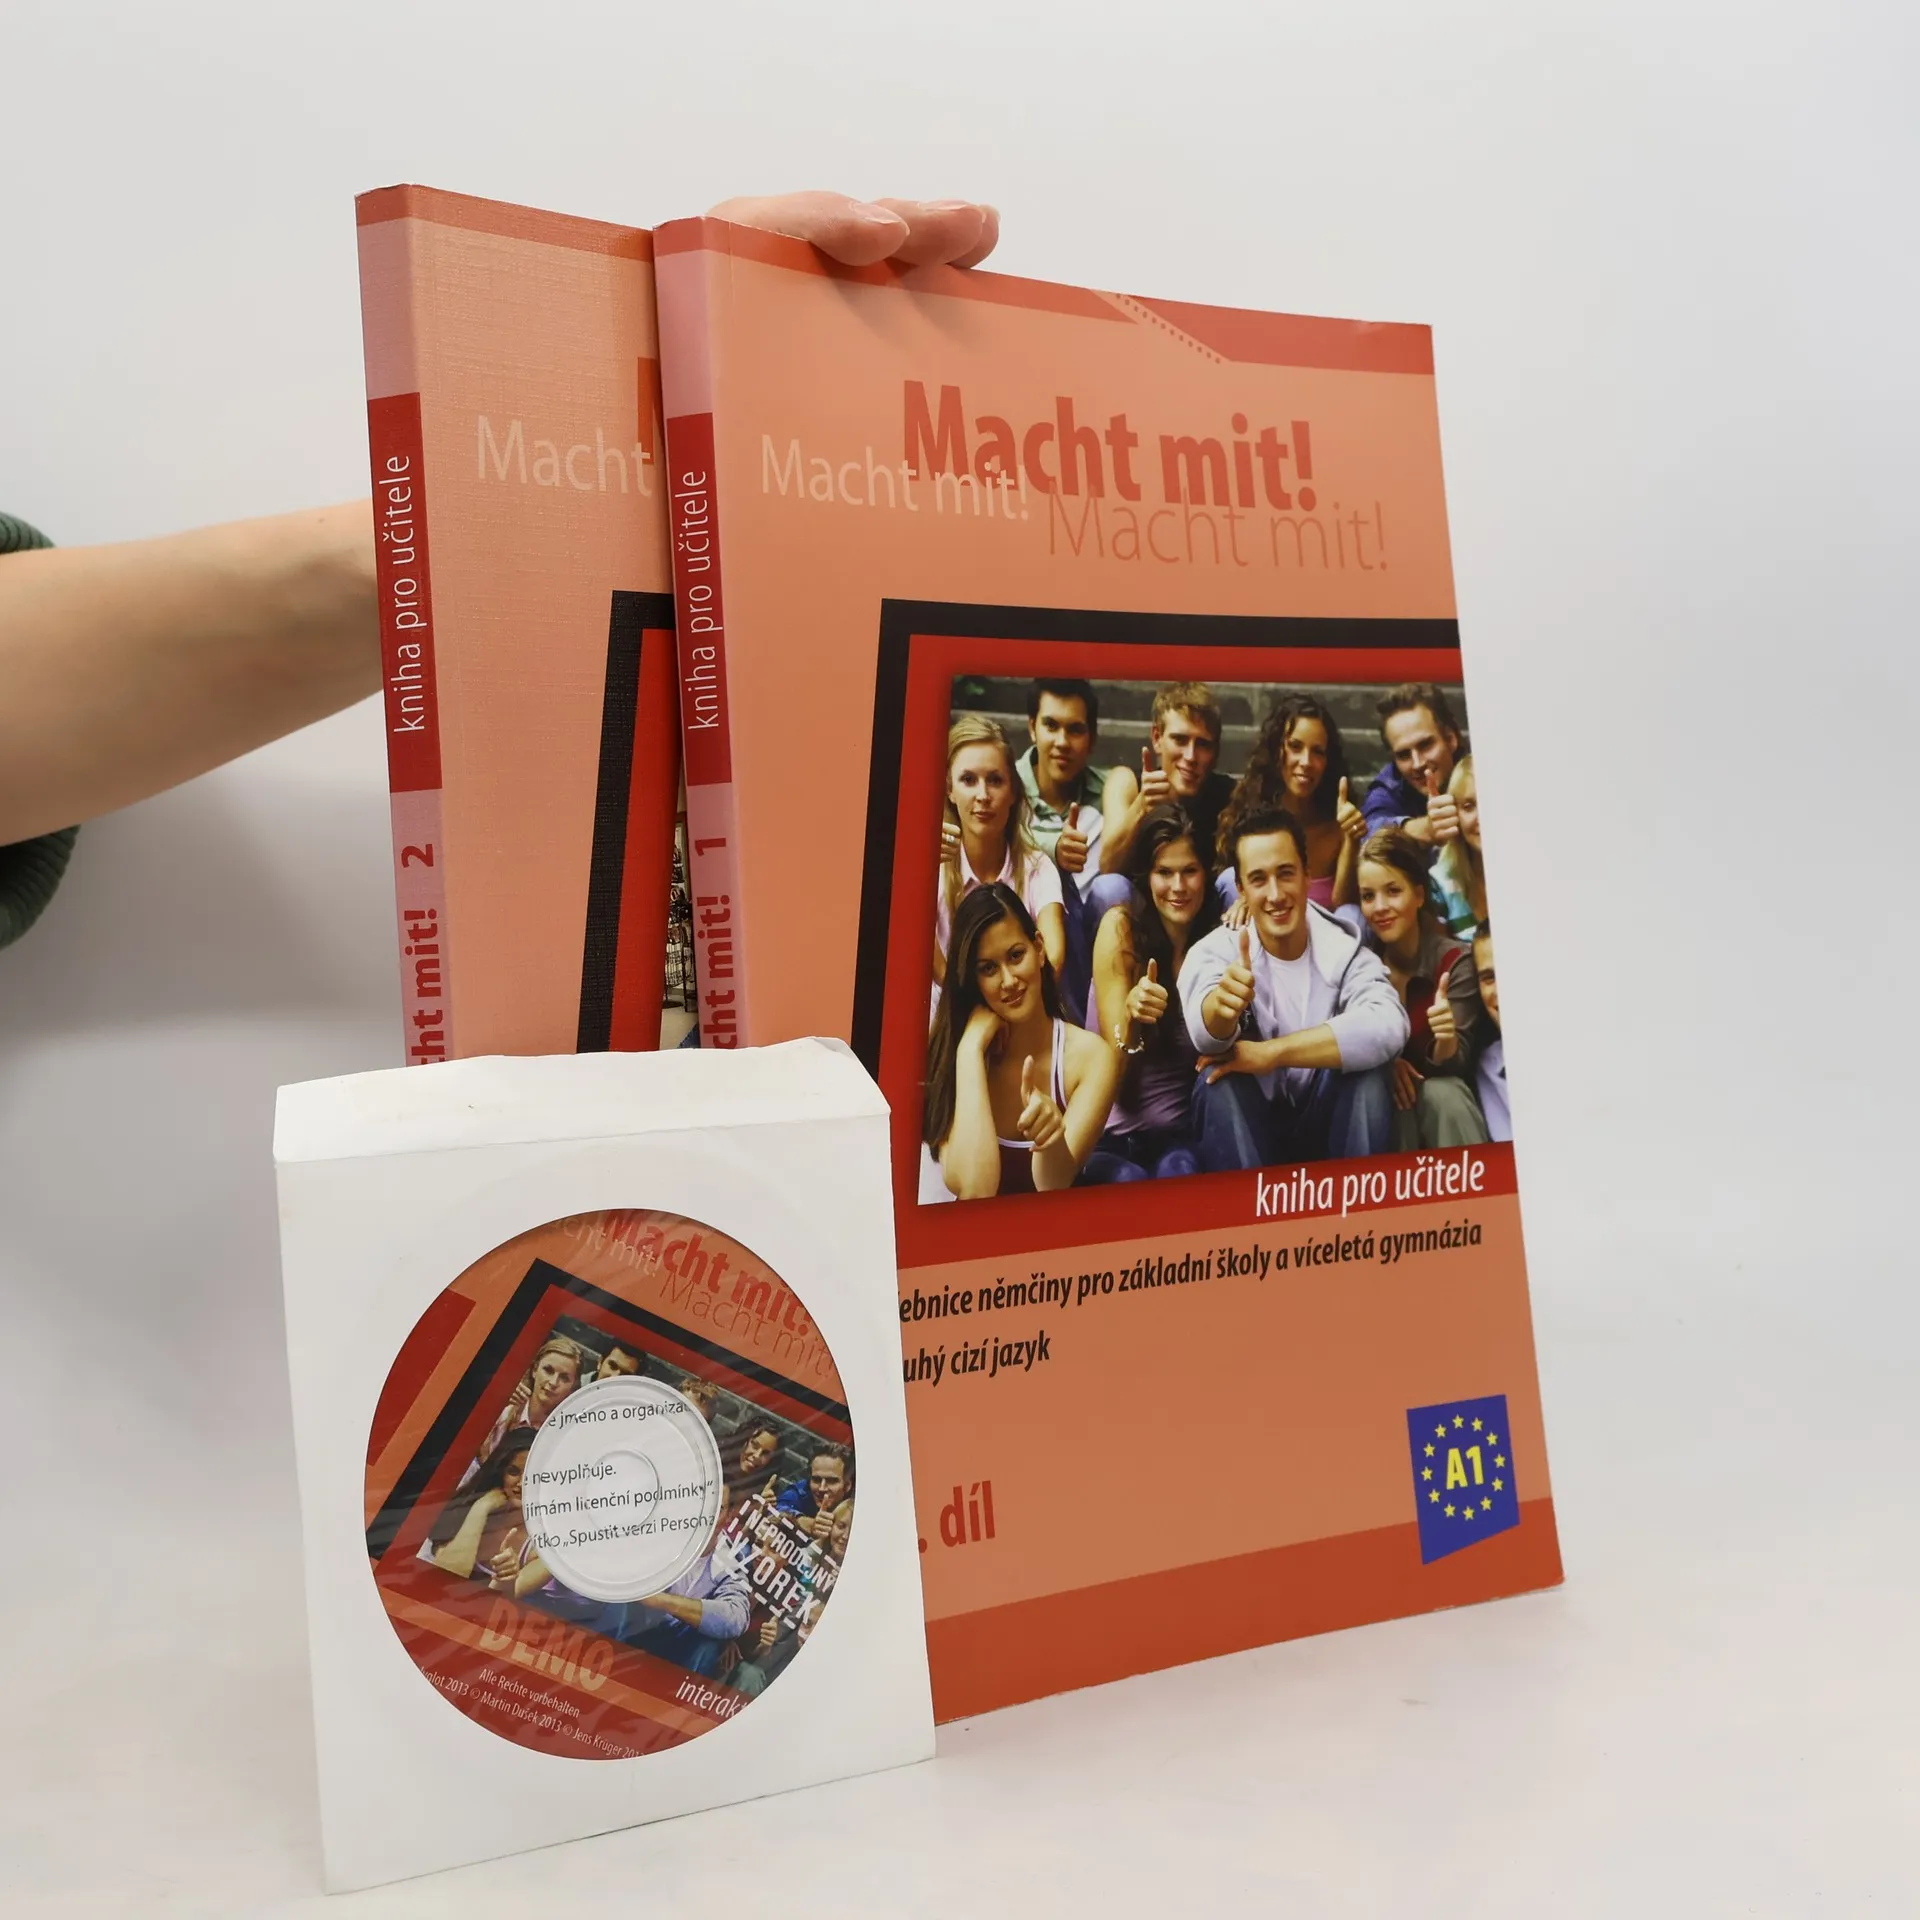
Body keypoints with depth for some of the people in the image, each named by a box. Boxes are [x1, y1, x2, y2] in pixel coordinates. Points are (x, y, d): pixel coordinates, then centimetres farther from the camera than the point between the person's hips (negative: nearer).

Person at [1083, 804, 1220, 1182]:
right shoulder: (1122, 927, -5)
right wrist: (1131, 1014, -29)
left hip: (1182, 1134, 2)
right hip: (1112, 1136, -2)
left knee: (1179, 1174, -32)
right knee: (1128, 1182, -34)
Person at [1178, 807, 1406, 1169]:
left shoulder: (1343, 947, -8)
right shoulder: (1215, 951, -10)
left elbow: (1388, 1027, -30)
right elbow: (1207, 1034, -34)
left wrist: (1271, 1053, -32)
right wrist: (1221, 1005, -58)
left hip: (1328, 1124, 1)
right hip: (1248, 1131, -1)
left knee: (1368, 1063, -25)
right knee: (1220, 1074, -29)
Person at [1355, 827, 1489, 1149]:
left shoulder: (1455, 960, -12)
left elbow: (1456, 1063, -17)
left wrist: (1447, 1040, -40)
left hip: (1443, 1090, -1)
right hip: (1383, 1094, 1)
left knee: (1443, 1094, -33)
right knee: (1392, 1098, -31)